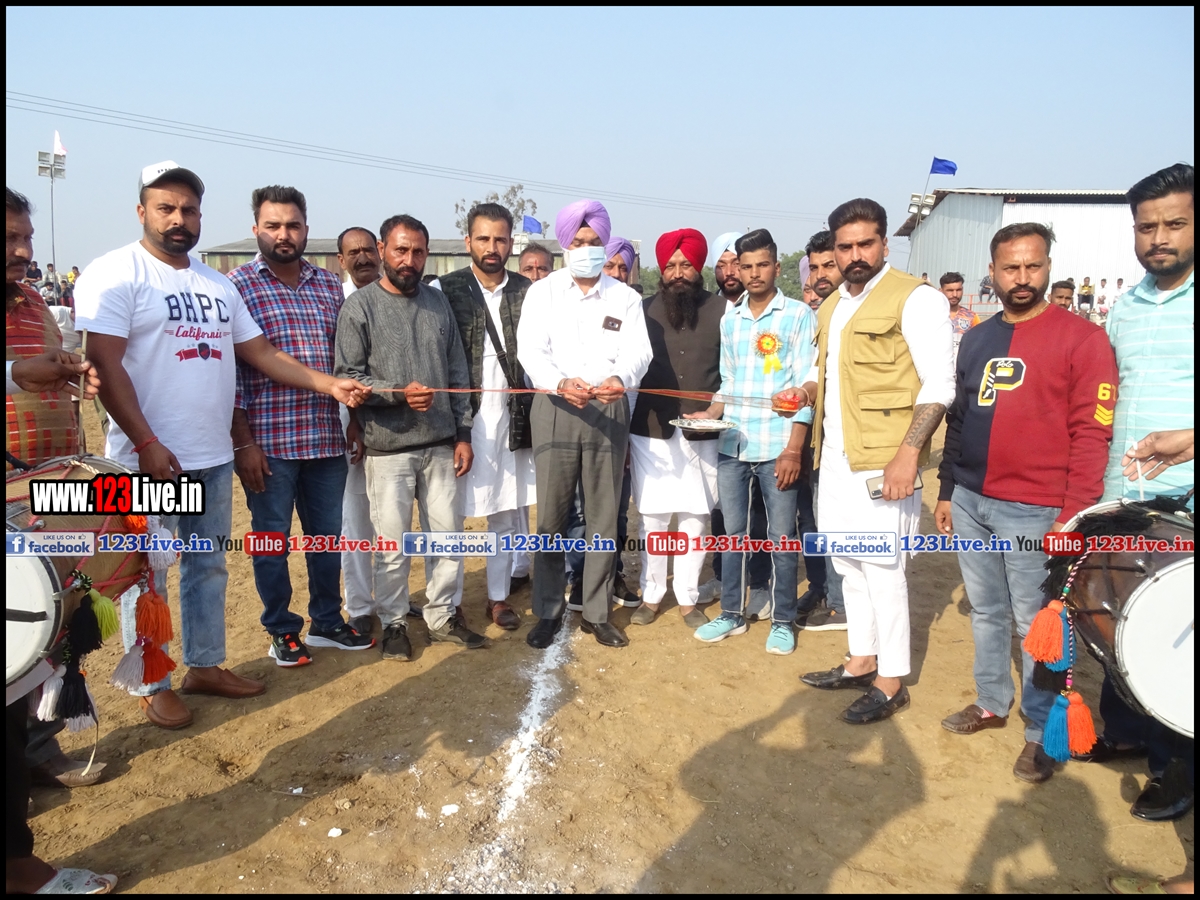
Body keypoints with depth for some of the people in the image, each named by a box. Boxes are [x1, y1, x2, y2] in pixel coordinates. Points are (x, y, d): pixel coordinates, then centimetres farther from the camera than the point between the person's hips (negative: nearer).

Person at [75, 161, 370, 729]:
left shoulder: (218, 284, 14)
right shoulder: (115, 275, -7)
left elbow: (261, 353, 14)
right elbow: (105, 366, -15)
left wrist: (329, 384, 3)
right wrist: (147, 444, -21)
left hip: (213, 457, 7)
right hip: (150, 459, -6)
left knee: (209, 566, 16)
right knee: (147, 575, 5)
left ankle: (205, 665, 31)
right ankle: (152, 686, 20)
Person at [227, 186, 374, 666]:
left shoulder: (329, 284, 9)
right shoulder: (237, 285, -5)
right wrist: (244, 442, -11)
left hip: (326, 438, 5)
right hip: (267, 441, -4)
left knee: (327, 535, 14)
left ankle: (327, 622, 31)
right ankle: (282, 630, 25)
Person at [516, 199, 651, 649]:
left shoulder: (626, 298, 9)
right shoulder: (543, 292, 5)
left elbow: (637, 351, -3)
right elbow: (530, 350, -6)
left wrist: (620, 379, -27)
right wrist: (561, 383, -27)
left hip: (608, 411, 1)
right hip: (555, 409, -1)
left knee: (604, 517, 6)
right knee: (551, 516, 2)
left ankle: (596, 612, 19)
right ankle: (548, 611, 17)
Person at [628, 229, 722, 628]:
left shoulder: (720, 310, 2)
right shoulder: (644, 310, 4)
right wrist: (622, 431, 3)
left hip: (701, 435, 0)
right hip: (650, 432, 0)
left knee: (695, 518, 8)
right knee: (652, 518, 7)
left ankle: (687, 598, 22)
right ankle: (651, 595, 23)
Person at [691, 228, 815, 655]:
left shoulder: (799, 315, -1)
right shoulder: (729, 320, 12)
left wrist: (793, 449, -11)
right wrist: (708, 416, -2)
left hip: (776, 447, -4)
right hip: (731, 445, 4)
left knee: (781, 537, 5)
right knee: (733, 533, 11)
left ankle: (783, 621, 19)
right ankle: (731, 614, 24)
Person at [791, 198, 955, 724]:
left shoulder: (915, 299, -9)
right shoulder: (831, 307, 15)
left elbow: (939, 384, -14)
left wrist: (908, 452, -22)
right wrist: (807, 391, 5)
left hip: (882, 460, -8)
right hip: (835, 457, 8)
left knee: (881, 568, -2)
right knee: (848, 562, 15)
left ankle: (891, 683, 12)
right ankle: (861, 661, 30)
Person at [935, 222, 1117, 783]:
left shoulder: (1080, 338, -7)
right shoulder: (976, 340, 11)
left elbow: (1092, 434, -11)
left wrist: (1074, 514, -15)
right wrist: (946, 491, 15)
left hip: (1035, 512, -6)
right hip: (970, 504, 6)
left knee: (1035, 623, 4)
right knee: (985, 611, 16)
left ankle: (1043, 730, 19)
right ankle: (991, 702, 32)